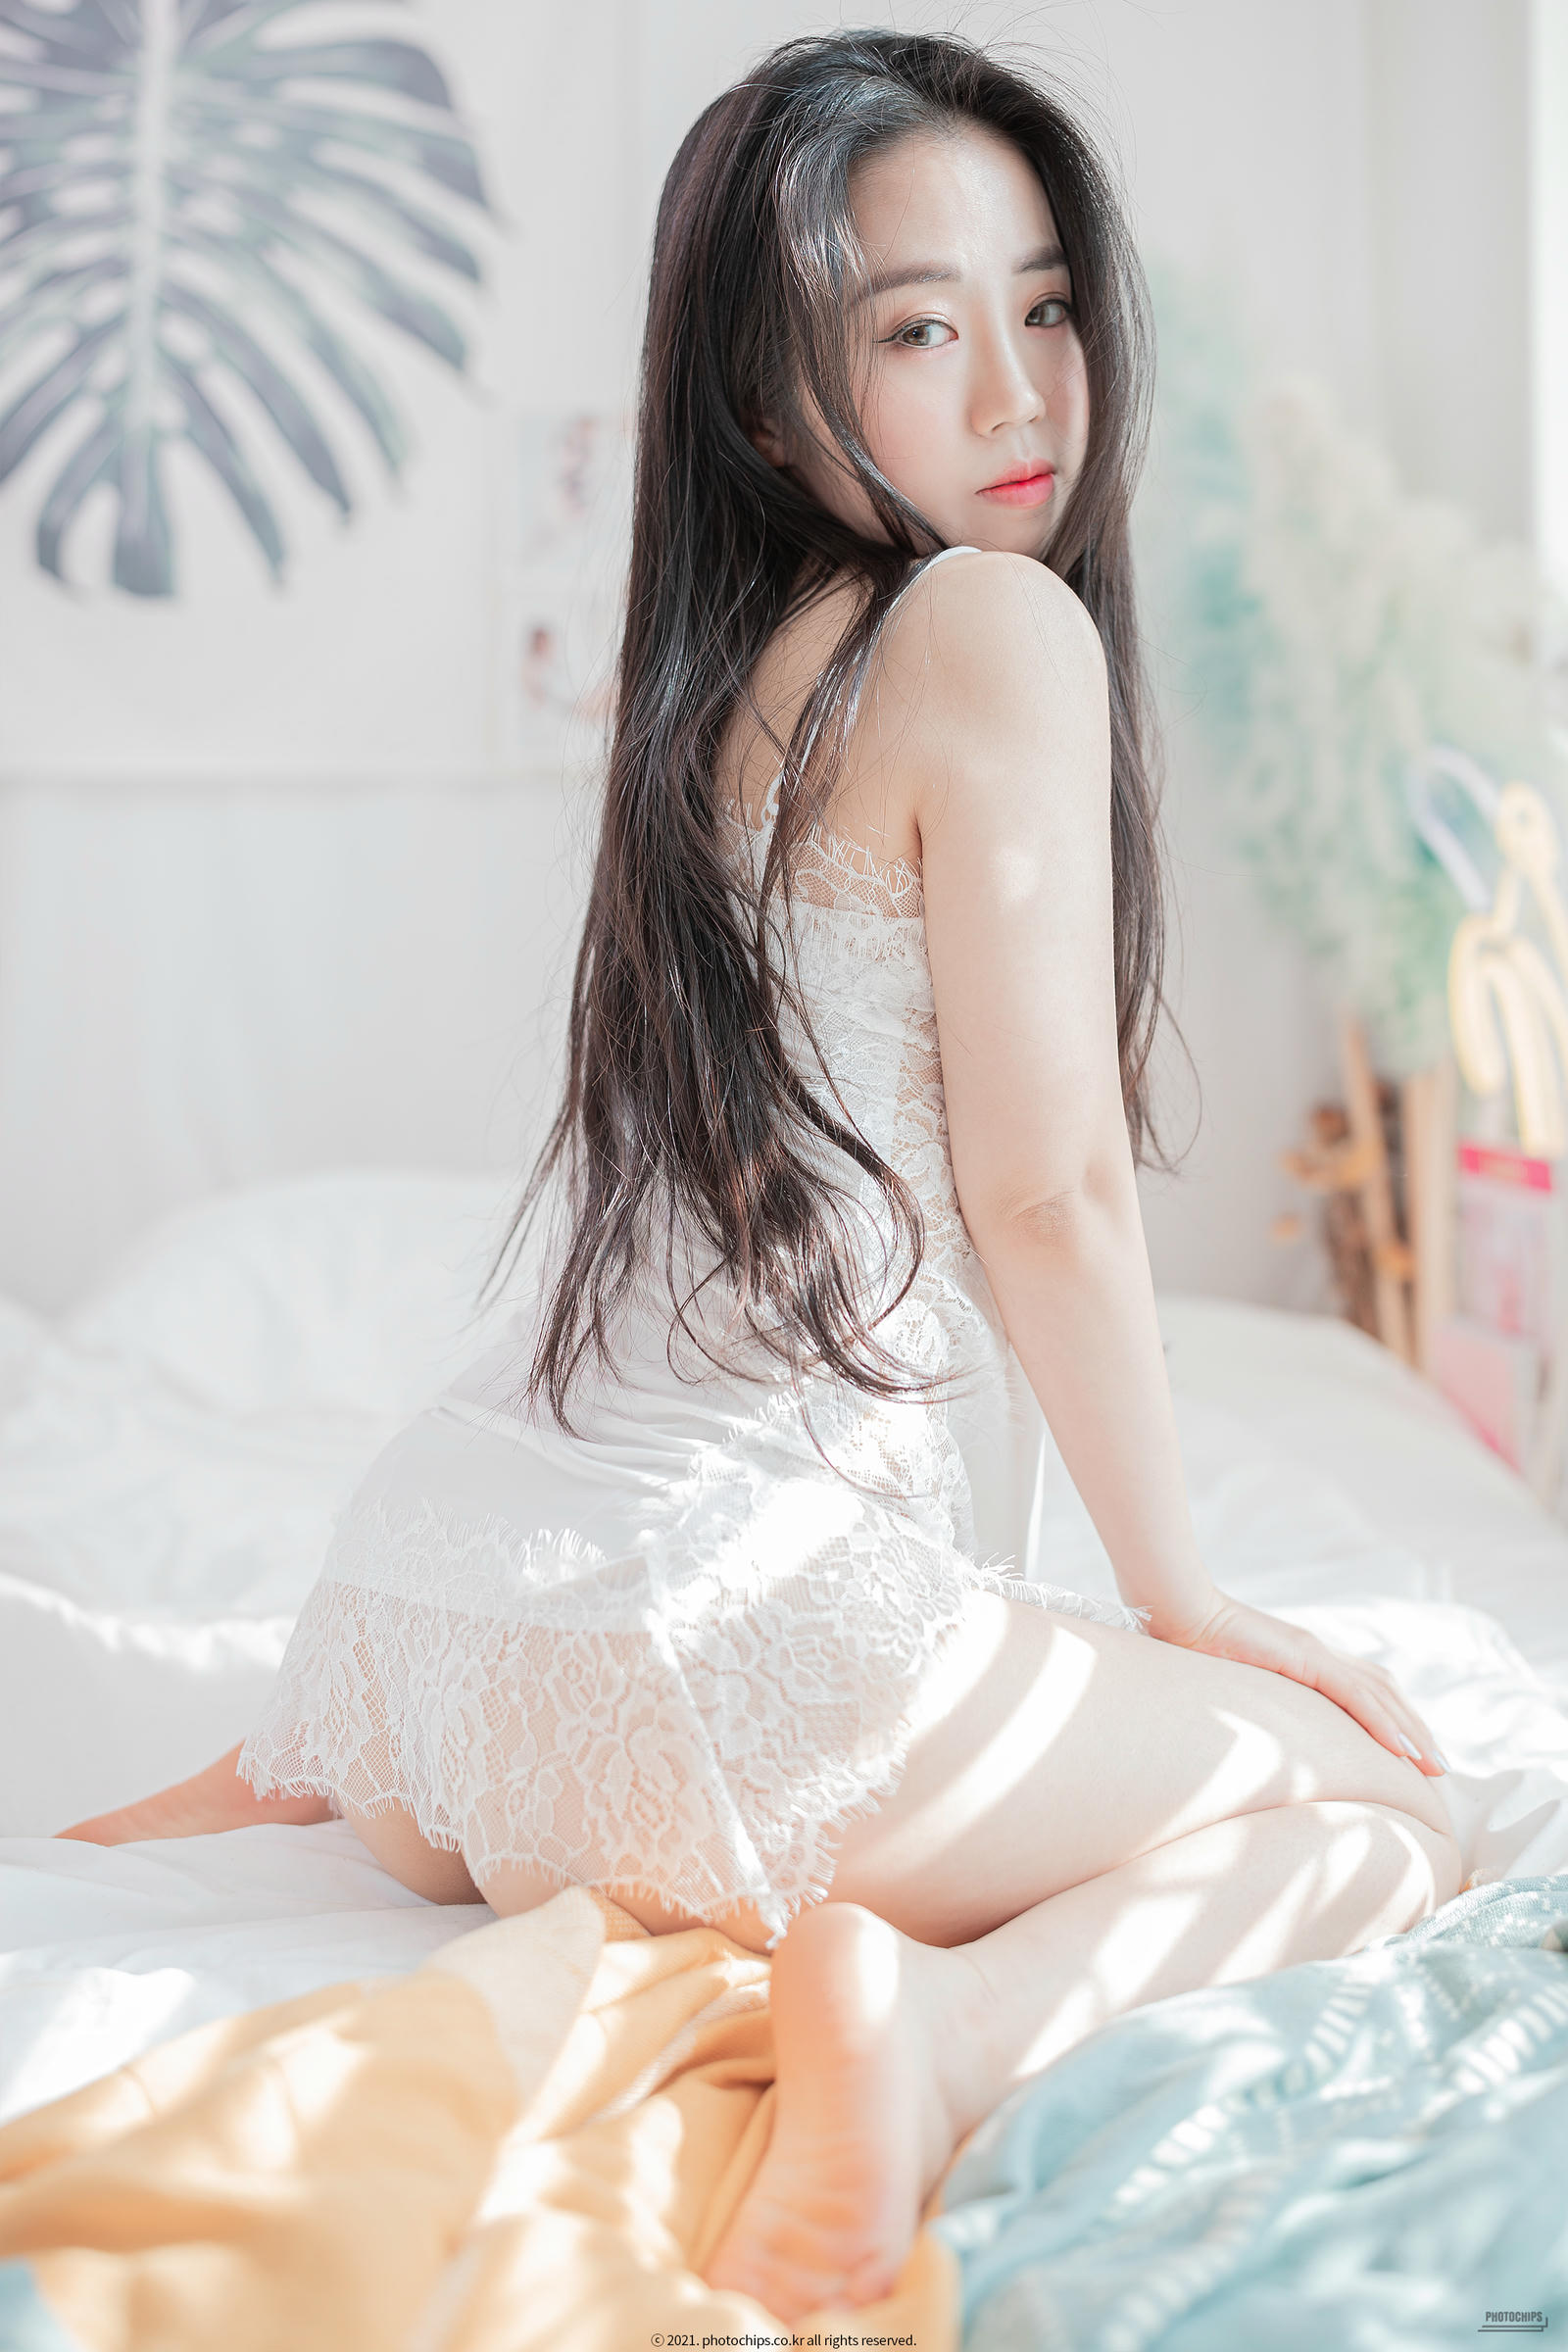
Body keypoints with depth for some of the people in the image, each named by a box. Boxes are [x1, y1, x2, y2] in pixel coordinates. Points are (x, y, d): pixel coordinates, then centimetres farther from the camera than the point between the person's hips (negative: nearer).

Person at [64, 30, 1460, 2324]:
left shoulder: (728, 670, 18)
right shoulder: (998, 623, -6)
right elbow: (1049, 1185, -9)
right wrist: (1179, 1589, 5)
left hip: (431, 1560, 8)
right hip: (724, 1614, -8)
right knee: (1380, 1808, 10)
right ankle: (946, 2021, -17)